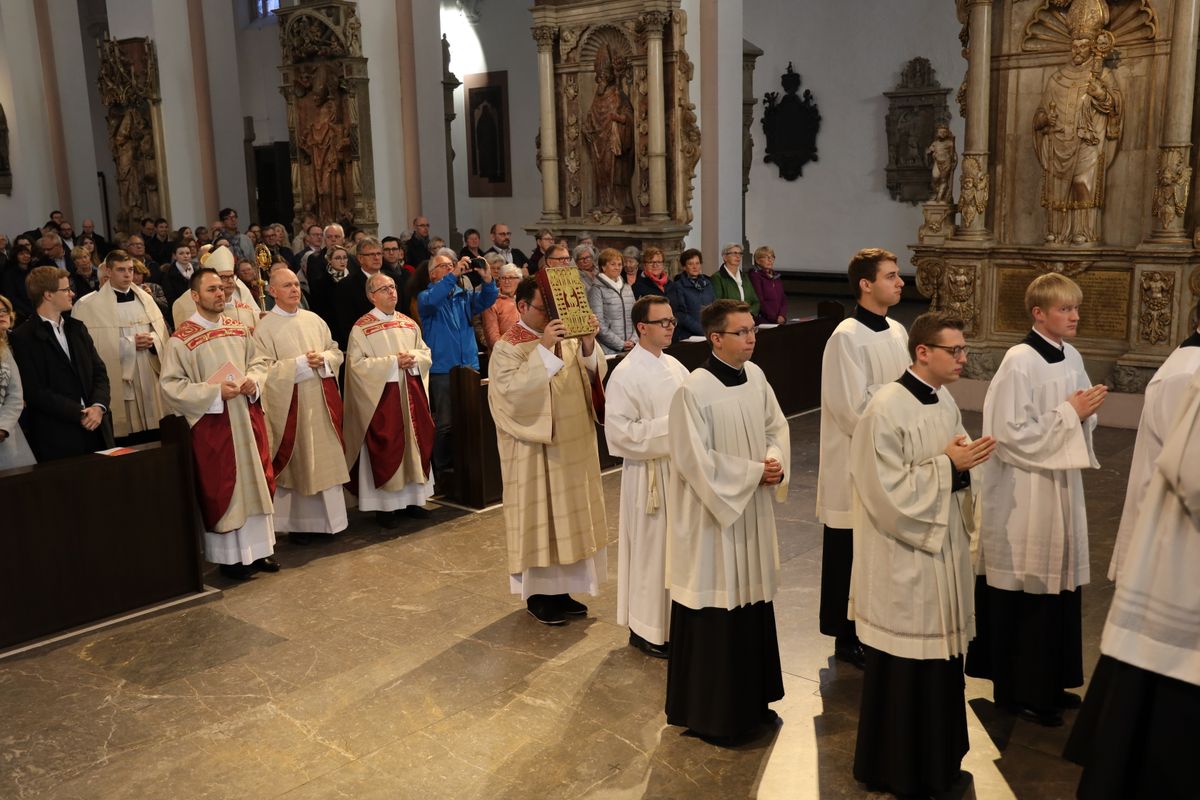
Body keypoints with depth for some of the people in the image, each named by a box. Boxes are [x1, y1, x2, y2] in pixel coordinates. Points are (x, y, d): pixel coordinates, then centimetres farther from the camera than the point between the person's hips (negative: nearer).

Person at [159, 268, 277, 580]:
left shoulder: (239, 328, 7)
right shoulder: (182, 339, -9)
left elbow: (259, 361, 14)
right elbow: (170, 385, -11)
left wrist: (253, 380, -8)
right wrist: (214, 391, -19)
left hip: (247, 417, 5)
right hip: (212, 424, -5)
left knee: (256, 481, 10)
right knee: (222, 488, 3)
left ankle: (257, 548, 23)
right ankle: (230, 555, 15)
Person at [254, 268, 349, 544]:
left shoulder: (314, 320, 10)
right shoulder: (264, 328, -5)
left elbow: (336, 351, 12)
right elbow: (265, 369, -12)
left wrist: (323, 359, -10)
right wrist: (300, 363, -17)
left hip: (322, 401, 5)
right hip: (291, 405, -5)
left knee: (325, 458, 8)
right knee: (297, 462, 2)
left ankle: (324, 519, 20)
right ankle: (298, 523, 14)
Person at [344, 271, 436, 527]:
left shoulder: (409, 324, 11)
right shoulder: (362, 328, -7)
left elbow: (426, 353, 12)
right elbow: (357, 363, -15)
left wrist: (413, 358, -11)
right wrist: (393, 362, -18)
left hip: (411, 394, 6)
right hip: (382, 398, -6)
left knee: (415, 442, 8)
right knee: (386, 448, -2)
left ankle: (412, 499, 20)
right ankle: (385, 505, 7)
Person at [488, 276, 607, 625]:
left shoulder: (566, 339, 7)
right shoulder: (507, 348, -11)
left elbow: (593, 378, 3)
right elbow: (512, 390, -26)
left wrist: (588, 346, -15)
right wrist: (544, 349, -30)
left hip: (573, 445, 7)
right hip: (536, 449, -6)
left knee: (568, 516, 12)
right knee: (539, 517, 2)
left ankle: (561, 590, 25)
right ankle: (537, 594, 16)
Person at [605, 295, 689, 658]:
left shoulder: (674, 366, 8)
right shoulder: (626, 374, -14)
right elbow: (620, 430, -19)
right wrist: (669, 427, -20)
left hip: (679, 469, 7)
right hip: (648, 475, -7)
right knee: (651, 550, 3)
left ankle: (673, 620, 29)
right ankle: (645, 629, 18)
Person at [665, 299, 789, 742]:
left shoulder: (754, 375, 2)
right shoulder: (694, 390, -20)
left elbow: (777, 426, 12)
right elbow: (695, 460, -20)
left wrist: (775, 461, -8)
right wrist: (754, 472, -15)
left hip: (754, 511, 7)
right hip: (712, 515, -7)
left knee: (753, 598, 16)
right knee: (715, 610, 2)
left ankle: (751, 699, 33)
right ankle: (708, 712, 20)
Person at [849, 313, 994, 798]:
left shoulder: (944, 401, 5)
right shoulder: (886, 410, -20)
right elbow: (888, 492, -21)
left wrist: (966, 463, -7)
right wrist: (948, 465, -21)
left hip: (941, 554, 8)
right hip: (903, 563, -8)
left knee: (940, 661, 18)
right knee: (903, 670, 5)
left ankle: (935, 759, 35)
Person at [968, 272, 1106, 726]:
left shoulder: (1072, 358, 7)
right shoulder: (1019, 362, -17)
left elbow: (1079, 420, 15)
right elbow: (1010, 435, -20)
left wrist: (1086, 411, -7)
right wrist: (1069, 413, -17)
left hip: (1062, 488, 8)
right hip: (1024, 496, -8)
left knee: (1059, 586, 15)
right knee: (1025, 592, 2)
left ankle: (1050, 683, 30)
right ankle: (1019, 691, 17)